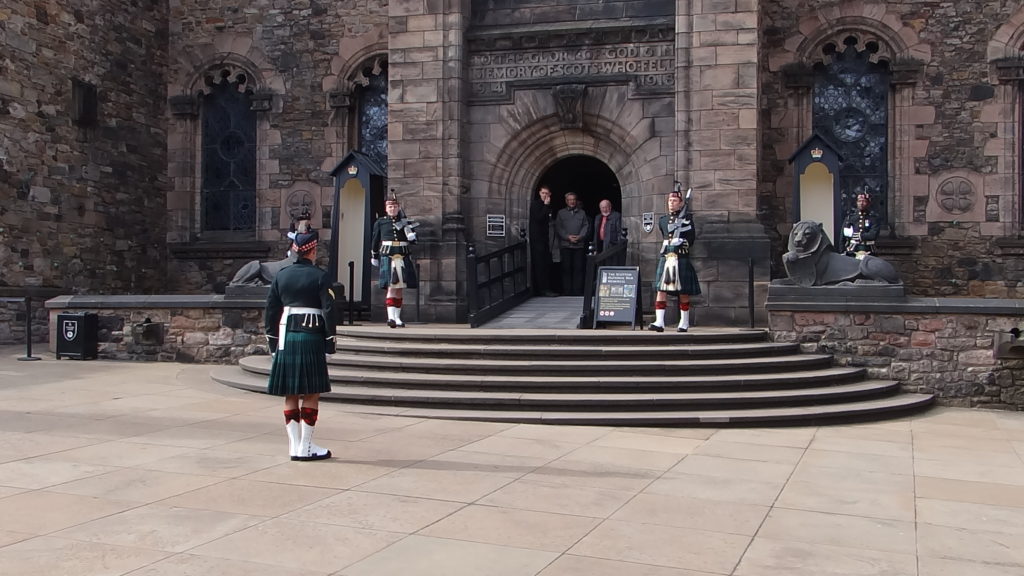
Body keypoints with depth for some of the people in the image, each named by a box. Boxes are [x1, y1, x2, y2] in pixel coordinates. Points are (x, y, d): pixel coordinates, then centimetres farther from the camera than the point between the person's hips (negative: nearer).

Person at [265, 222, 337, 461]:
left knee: (290, 395, 9)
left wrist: (273, 343, 15)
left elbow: (270, 312, 8)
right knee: (311, 395, 3)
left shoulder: (281, 276, 7)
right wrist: (329, 345, -3)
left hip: (286, 338, 4)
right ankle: (306, 447, 4)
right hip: (311, 338, -4)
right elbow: (329, 312, -9)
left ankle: (294, 447, 12)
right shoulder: (320, 277, -5)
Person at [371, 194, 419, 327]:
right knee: (391, 287, -13)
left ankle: (397, 318, 14)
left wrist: (409, 230, -10)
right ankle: (391, 317, -19)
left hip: (403, 258, 2)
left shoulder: (405, 222, 11)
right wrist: (374, 256, 23)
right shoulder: (380, 222, 8)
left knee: (399, 289, 7)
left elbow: (413, 240, 9)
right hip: (388, 257, -2)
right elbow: (375, 241, 17)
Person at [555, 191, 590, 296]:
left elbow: (586, 226, 7)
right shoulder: (561, 213, 11)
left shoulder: (582, 213, 15)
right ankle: (566, 291, 2)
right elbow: (558, 228, 2)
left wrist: (580, 236, -10)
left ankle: (578, 290, 1)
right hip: (565, 245, -1)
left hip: (579, 245, 1)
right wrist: (568, 237, -10)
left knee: (578, 268, -2)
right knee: (566, 268, -2)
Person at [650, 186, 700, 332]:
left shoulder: (687, 218, 3)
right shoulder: (662, 220, 14)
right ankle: (659, 322, -12)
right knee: (660, 289, -8)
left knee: (683, 292, 3)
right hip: (665, 258, 3)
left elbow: (691, 238, 1)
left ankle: (684, 323, 13)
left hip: (681, 259, -3)